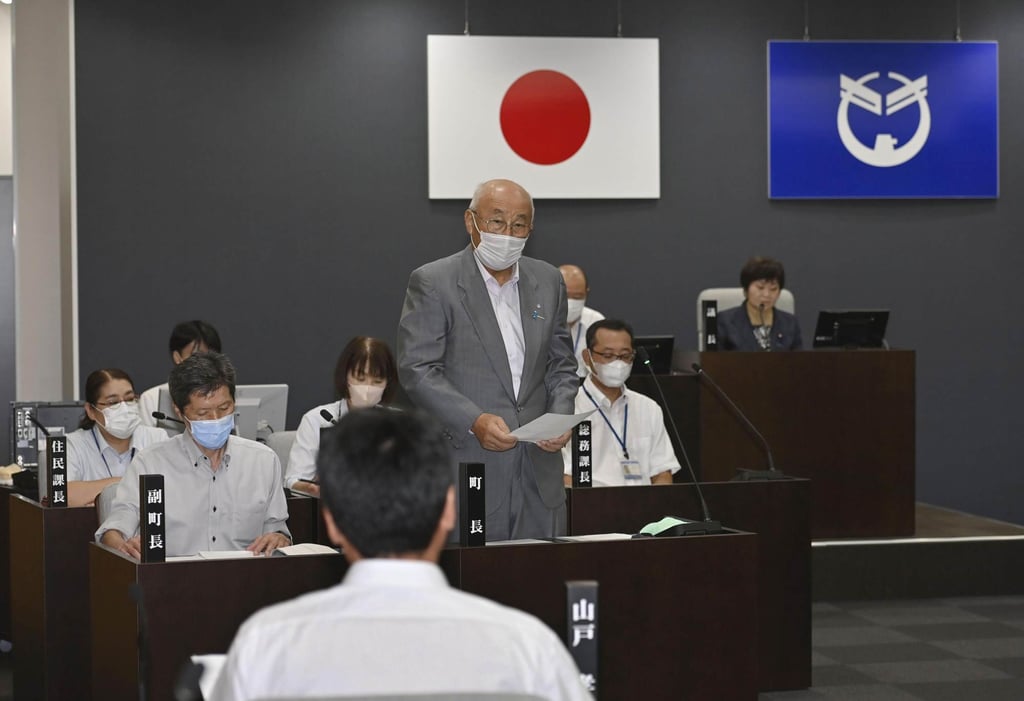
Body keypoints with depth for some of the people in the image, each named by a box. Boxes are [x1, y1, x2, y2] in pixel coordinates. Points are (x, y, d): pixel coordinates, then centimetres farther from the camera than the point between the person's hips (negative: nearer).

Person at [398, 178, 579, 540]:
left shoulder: (548, 282, 13)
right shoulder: (432, 283, -4)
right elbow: (416, 369, -9)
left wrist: (559, 416, -1)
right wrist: (474, 421, -20)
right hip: (465, 466, -4)